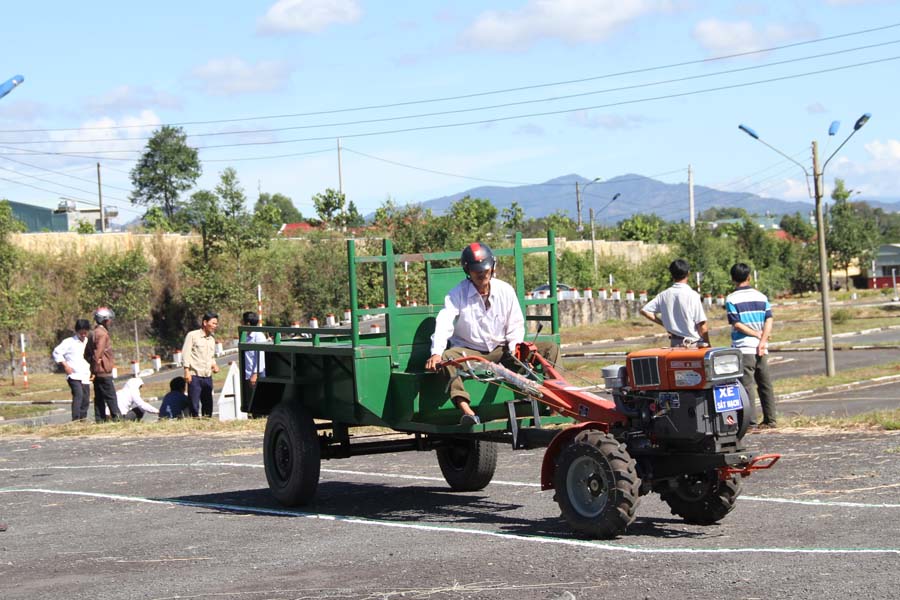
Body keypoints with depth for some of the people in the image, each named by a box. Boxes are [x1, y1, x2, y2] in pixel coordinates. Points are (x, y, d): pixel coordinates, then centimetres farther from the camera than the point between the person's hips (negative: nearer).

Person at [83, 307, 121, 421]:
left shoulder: (94, 333, 16)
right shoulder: (102, 334, -15)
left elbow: (86, 354, 19)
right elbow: (98, 353, -22)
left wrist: (93, 365, 15)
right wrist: (96, 364, -17)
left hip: (97, 372, 9)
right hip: (104, 371, -9)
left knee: (99, 397, 10)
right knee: (110, 396, -7)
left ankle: (100, 419, 11)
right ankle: (117, 417, -6)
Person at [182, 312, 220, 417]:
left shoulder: (212, 339, 18)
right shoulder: (192, 335, -2)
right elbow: (186, 353, -6)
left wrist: (214, 365, 7)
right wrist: (187, 371, -14)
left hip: (208, 376, 6)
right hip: (195, 376, -6)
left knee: (208, 404, 7)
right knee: (194, 404, -7)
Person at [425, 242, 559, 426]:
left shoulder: (505, 290, 2)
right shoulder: (458, 294, -7)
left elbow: (516, 325, 7)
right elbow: (444, 323, -21)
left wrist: (515, 348, -13)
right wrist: (436, 353, -38)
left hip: (500, 351, 3)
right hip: (469, 353, -3)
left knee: (551, 349, -12)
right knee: (447, 357, -38)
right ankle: (467, 412, -52)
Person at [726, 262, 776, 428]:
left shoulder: (731, 299, -4)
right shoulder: (761, 296, 8)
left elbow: (736, 324, -10)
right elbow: (769, 319, -2)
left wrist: (757, 334, -4)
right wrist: (763, 340, -10)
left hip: (743, 348, -4)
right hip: (761, 348, 4)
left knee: (747, 385, -6)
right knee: (765, 384, 11)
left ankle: (750, 422, -9)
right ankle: (770, 419, 14)